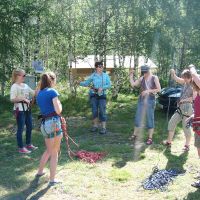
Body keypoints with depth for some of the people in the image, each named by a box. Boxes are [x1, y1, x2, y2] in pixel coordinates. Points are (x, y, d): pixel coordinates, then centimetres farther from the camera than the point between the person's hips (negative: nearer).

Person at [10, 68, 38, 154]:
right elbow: (12, 99, -18)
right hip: (20, 110, -8)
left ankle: (28, 144, 29)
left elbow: (34, 93, 13)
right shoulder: (14, 86, -11)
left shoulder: (25, 85, 12)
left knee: (29, 127, 14)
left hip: (27, 109, 8)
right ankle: (21, 148, 7)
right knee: (20, 128, -2)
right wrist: (23, 99, -21)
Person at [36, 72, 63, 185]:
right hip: (54, 123, -7)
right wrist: (59, 103, 6)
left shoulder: (39, 94, 13)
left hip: (44, 123, 7)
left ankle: (40, 171, 39)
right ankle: (52, 179, 12)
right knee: (54, 153, 5)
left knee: (48, 151, 26)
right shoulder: (52, 91, -10)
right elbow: (58, 111, -14)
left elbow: (45, 109, 14)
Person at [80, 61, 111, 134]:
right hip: (93, 95, 1)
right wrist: (79, 83, -11)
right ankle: (95, 126, 18)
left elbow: (109, 85, -1)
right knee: (94, 111, 4)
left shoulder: (105, 75, 5)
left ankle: (103, 128, -2)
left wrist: (102, 88, -16)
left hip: (102, 95, -1)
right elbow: (86, 83, 5)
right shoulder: (92, 76, 3)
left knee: (102, 111, -6)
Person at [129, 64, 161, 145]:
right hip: (141, 100, 4)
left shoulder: (154, 78, -3)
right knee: (138, 118, 8)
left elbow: (159, 89, -10)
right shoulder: (142, 78, 6)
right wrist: (131, 75, -1)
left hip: (150, 101, -4)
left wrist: (148, 91, -17)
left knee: (150, 119, 1)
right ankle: (135, 134, 22)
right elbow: (132, 84, 1)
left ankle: (150, 138, 7)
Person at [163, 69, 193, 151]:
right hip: (180, 108, 8)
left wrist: (184, 100, -16)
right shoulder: (185, 82, 9)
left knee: (186, 127, 0)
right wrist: (173, 73, -4)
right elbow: (176, 79, 15)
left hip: (188, 108, -8)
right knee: (171, 123, 10)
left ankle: (187, 145, 15)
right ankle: (169, 142, 21)